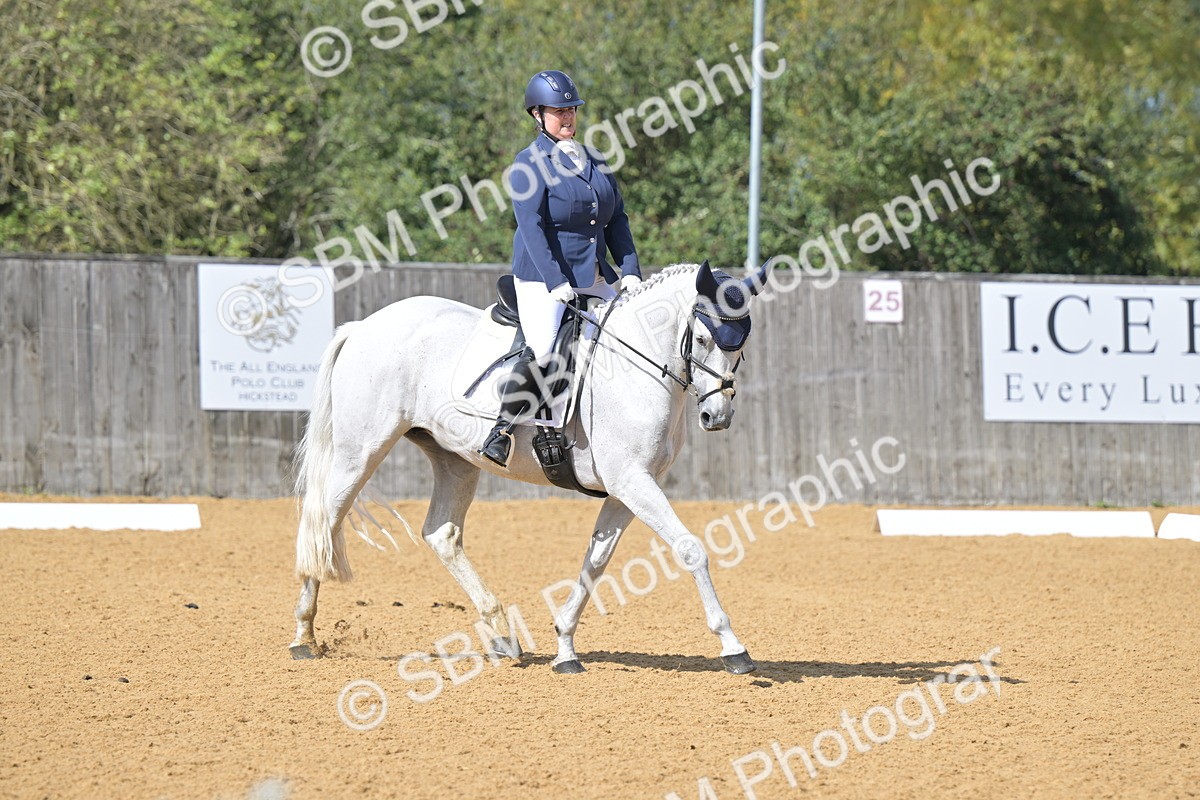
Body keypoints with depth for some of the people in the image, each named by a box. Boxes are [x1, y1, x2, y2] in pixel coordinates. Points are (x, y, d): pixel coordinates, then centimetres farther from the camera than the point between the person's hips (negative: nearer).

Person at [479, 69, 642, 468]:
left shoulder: (595, 163, 15)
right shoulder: (530, 163, -6)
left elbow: (617, 221, 15)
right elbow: (531, 226, -15)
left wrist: (630, 271, 1)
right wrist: (557, 283, -24)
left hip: (595, 279, 7)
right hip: (541, 276, -7)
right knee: (544, 350, -26)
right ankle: (502, 430, -16)